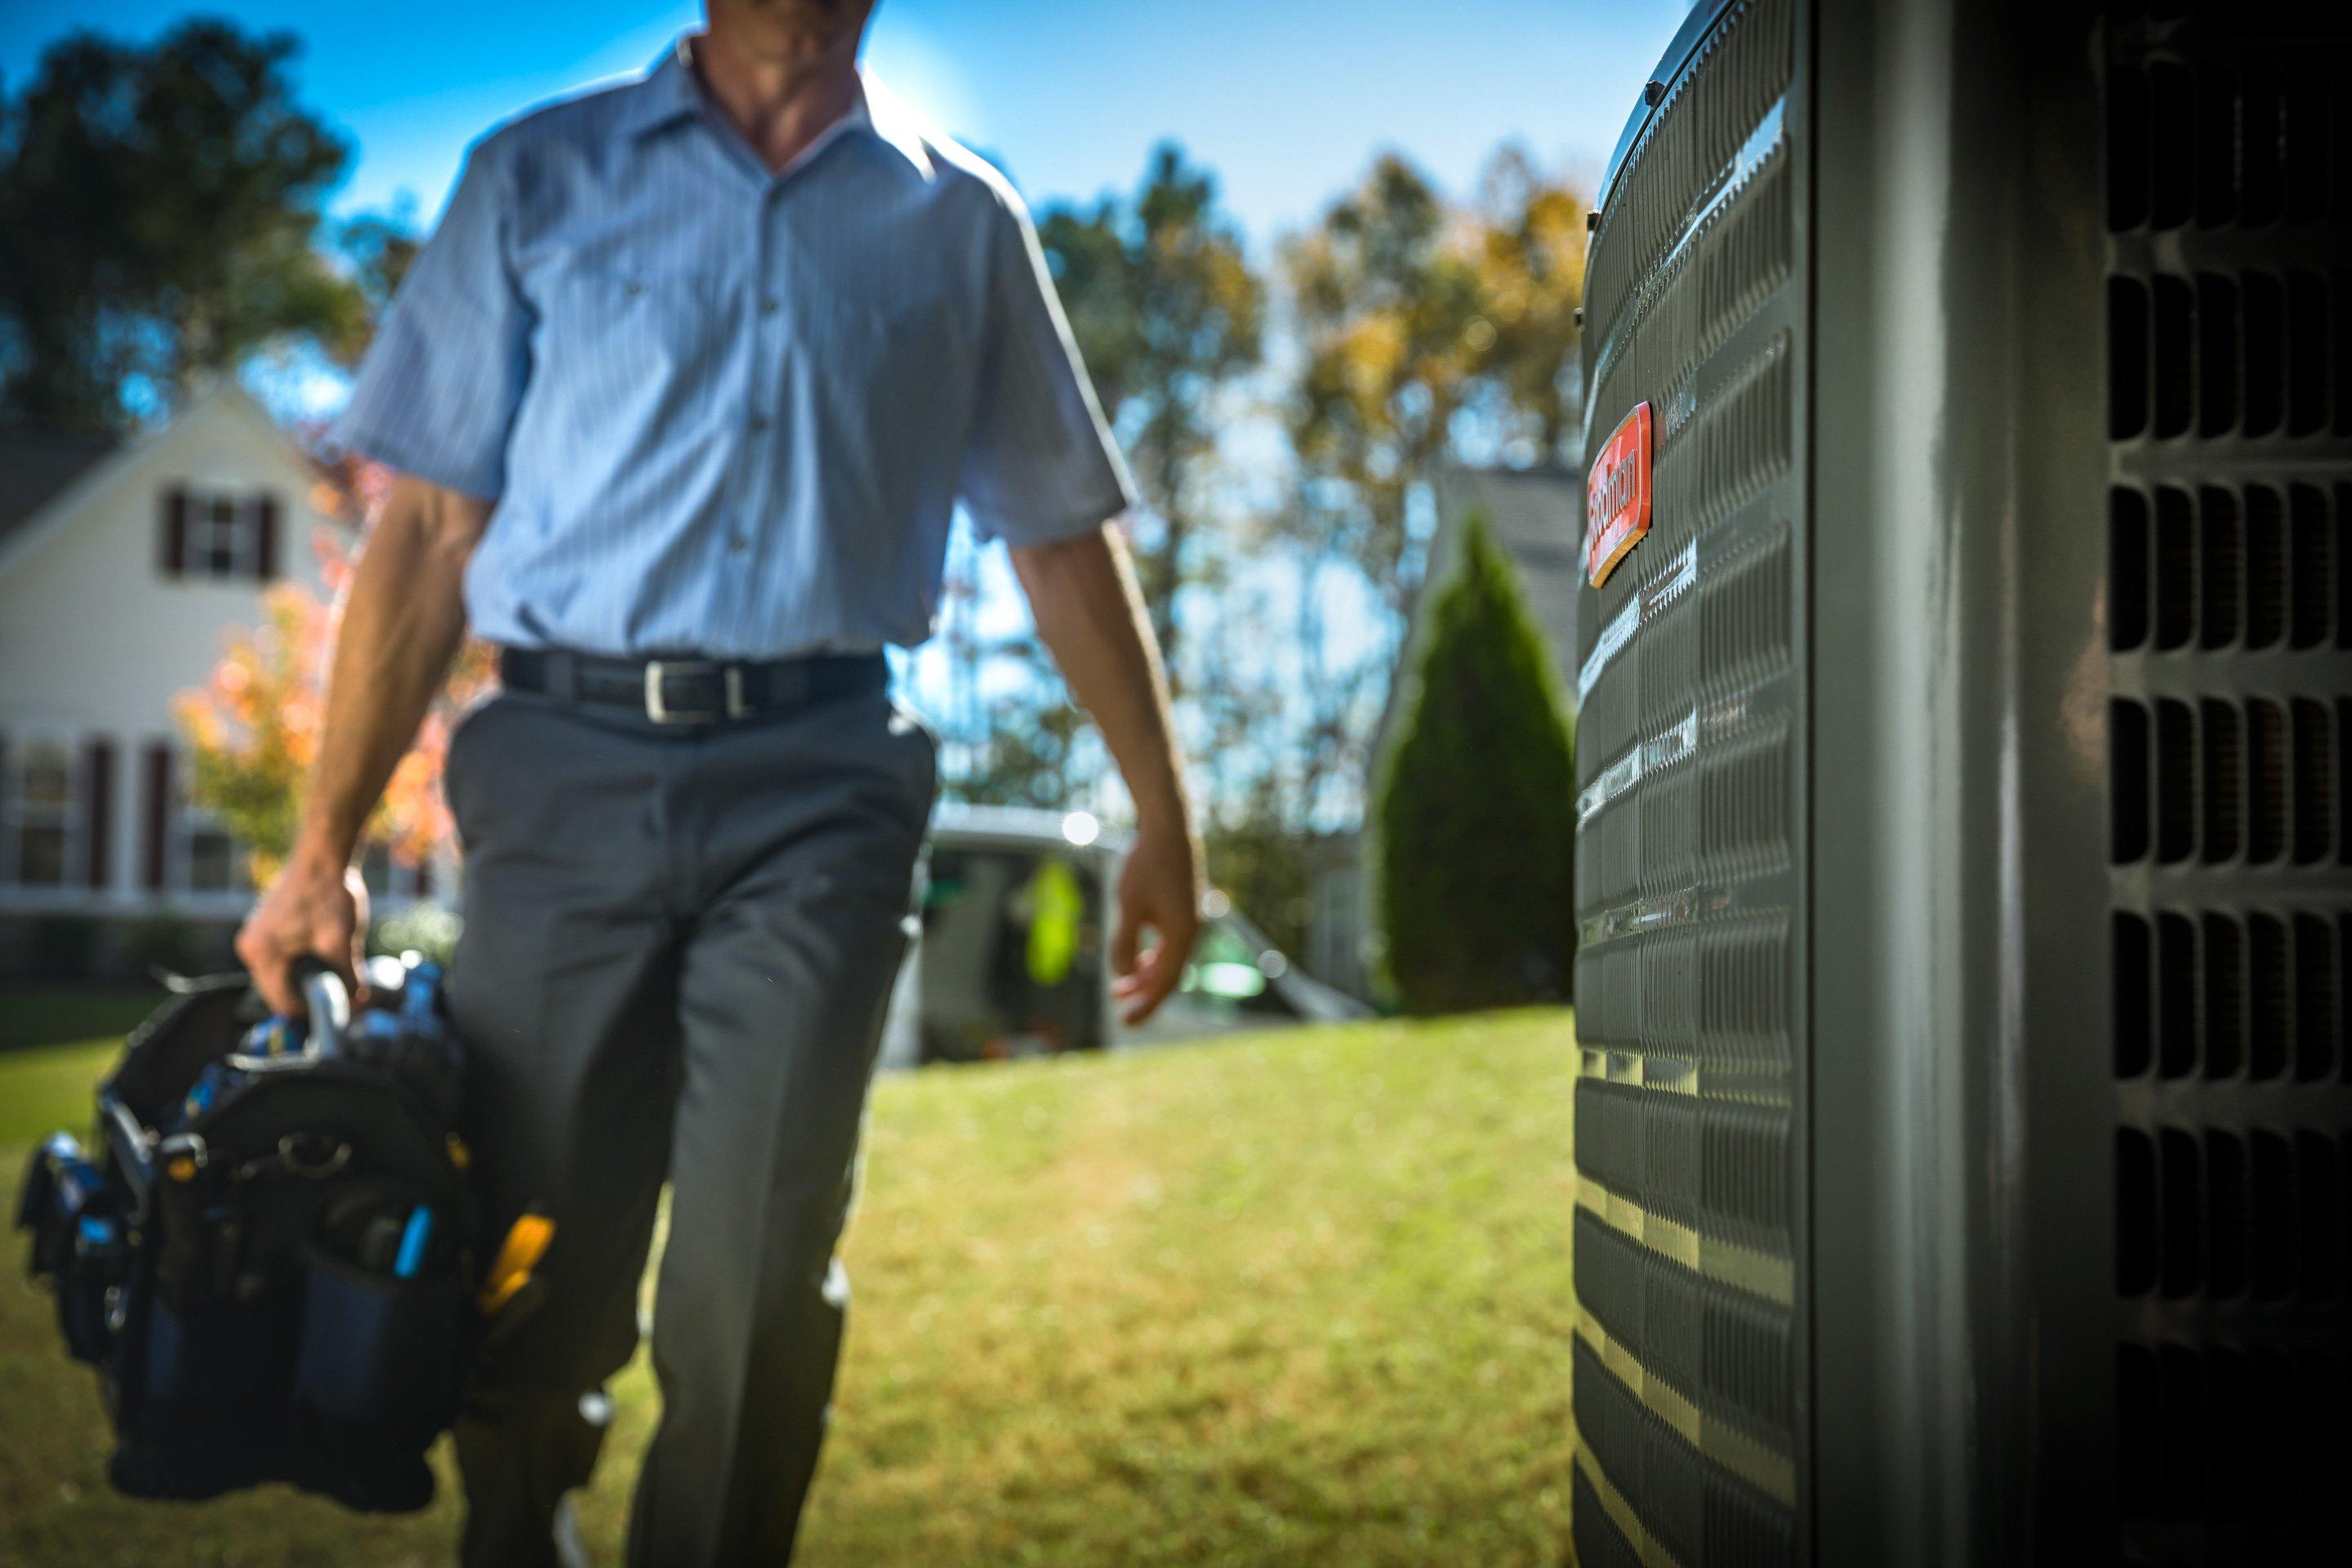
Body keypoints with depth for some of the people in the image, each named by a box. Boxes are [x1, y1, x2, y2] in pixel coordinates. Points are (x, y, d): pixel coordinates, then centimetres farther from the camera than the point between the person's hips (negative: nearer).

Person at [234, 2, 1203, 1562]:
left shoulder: (960, 219, 13)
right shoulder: (539, 177, 10)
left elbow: (1063, 539, 17)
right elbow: (432, 526, 6)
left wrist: (1163, 817, 15)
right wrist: (327, 844, 1)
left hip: (817, 787, 0)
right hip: (568, 767, 0)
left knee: (759, 1288, -7)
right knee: (532, 1276, 6)